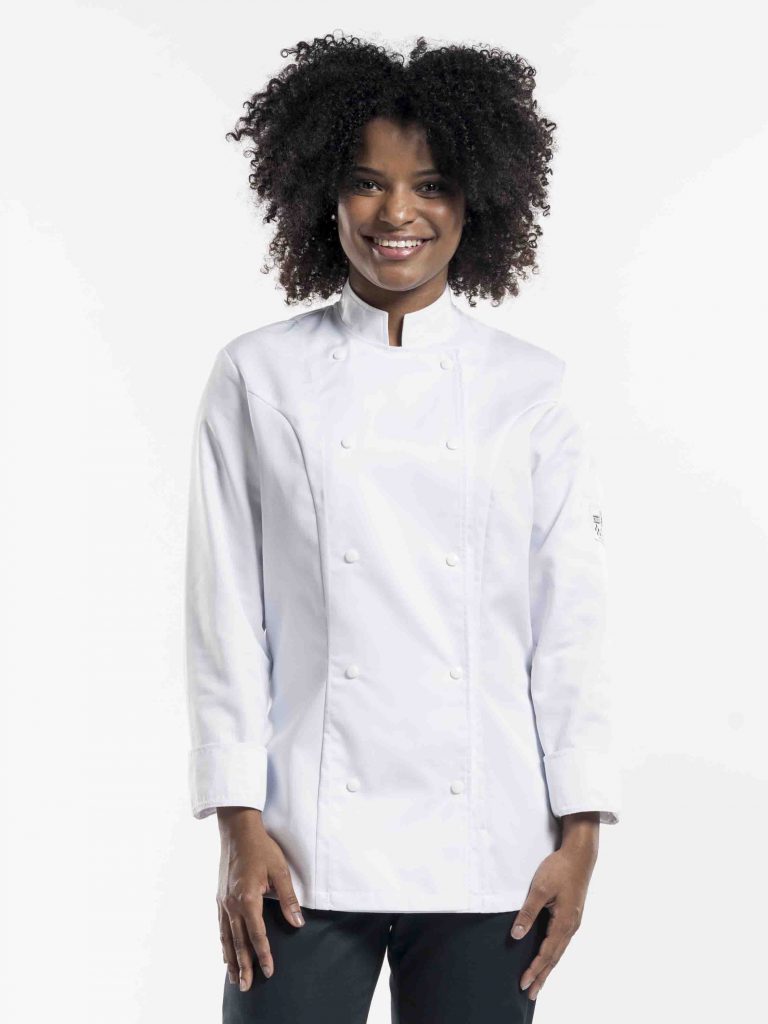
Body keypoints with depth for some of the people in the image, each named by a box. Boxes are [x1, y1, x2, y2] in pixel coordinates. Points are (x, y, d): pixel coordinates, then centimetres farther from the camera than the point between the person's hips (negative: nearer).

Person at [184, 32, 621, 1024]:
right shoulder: (257, 377, 4)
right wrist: (239, 823, -4)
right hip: (307, 848, -1)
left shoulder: (530, 388, 5)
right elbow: (226, 611, 2)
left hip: (486, 853, 1)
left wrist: (580, 833, -2)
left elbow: (570, 618, 4)